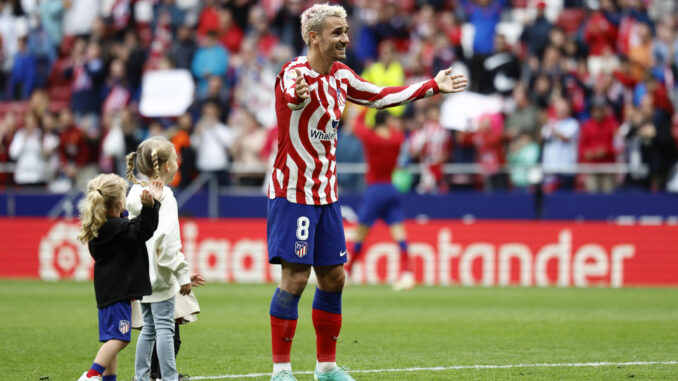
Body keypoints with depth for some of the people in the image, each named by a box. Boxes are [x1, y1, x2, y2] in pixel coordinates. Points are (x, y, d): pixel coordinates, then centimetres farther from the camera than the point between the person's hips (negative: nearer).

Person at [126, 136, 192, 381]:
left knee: (149, 328, 14)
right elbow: (167, 240, -22)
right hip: (160, 275, -8)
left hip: (142, 273, 8)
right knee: (164, 327, -7)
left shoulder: (137, 195, 10)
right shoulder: (164, 198, -15)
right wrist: (182, 275, -17)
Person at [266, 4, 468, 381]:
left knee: (333, 278, 11)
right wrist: (297, 96, -67)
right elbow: (293, 95, -42)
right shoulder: (295, 72, -17)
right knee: (295, 277, -11)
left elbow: (380, 96, 24)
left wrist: (433, 86, 25)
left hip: (326, 193, 8)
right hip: (293, 191, -8)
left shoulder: (340, 76, 9)